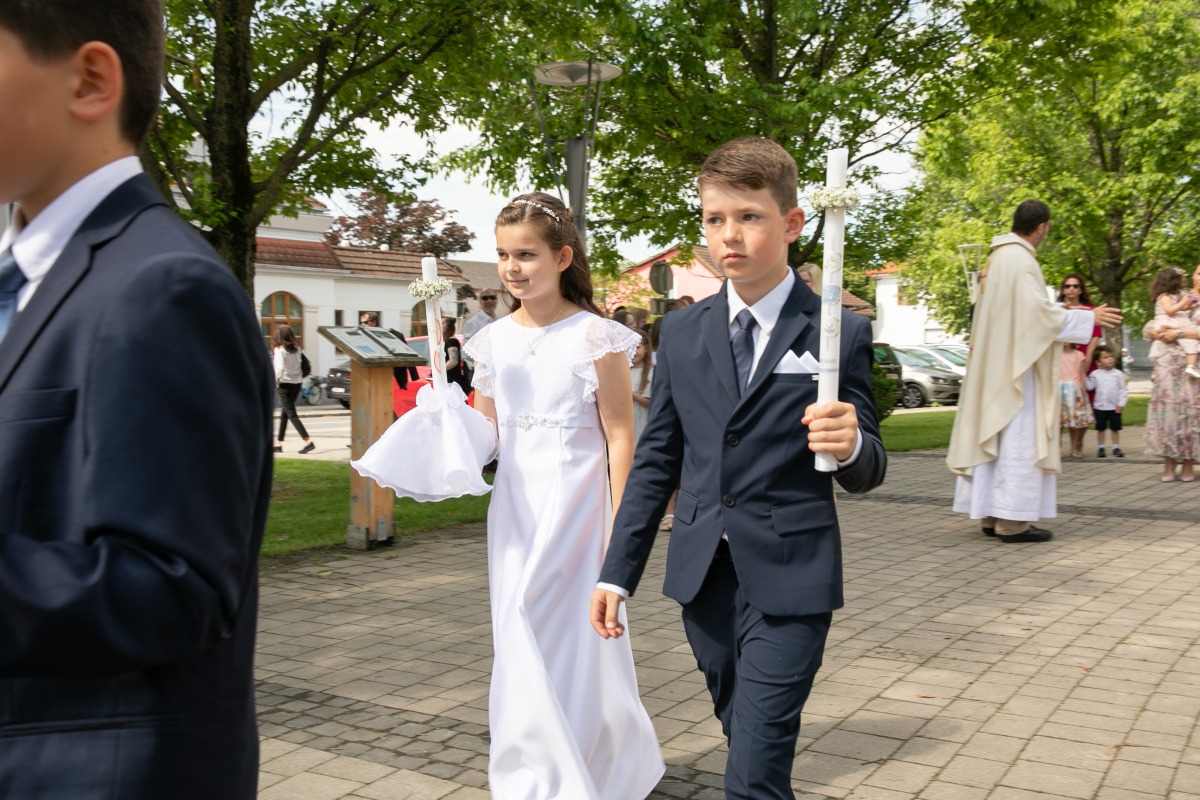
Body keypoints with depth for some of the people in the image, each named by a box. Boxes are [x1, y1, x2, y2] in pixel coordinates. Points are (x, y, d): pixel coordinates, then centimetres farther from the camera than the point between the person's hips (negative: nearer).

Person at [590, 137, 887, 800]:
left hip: (789, 584, -4)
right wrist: (617, 573, 8)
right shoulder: (681, 332, 6)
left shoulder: (839, 334, -5)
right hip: (702, 577, 4)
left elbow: (865, 473, -1)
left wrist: (851, 446, -25)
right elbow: (656, 461, 10)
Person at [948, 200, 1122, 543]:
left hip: (994, 364, 10)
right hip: (1016, 363, -10)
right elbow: (1037, 311, -21)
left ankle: (991, 514, 15)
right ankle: (1012, 520, -6)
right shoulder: (1021, 259, -15)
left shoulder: (998, 257, 14)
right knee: (1018, 437, -7)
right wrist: (1088, 318, -13)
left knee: (994, 434, 10)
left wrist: (1059, 309, 28)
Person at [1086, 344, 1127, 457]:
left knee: (1115, 428, 8)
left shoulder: (1118, 374, -4)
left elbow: (1123, 390, -3)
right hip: (1100, 407, 1)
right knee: (1100, 428, 8)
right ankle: (1101, 448, 17)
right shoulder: (1095, 374, -1)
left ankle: (1116, 448, 17)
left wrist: (1121, 404, -8)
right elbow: (1089, 386, -2)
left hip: (1115, 407, 0)